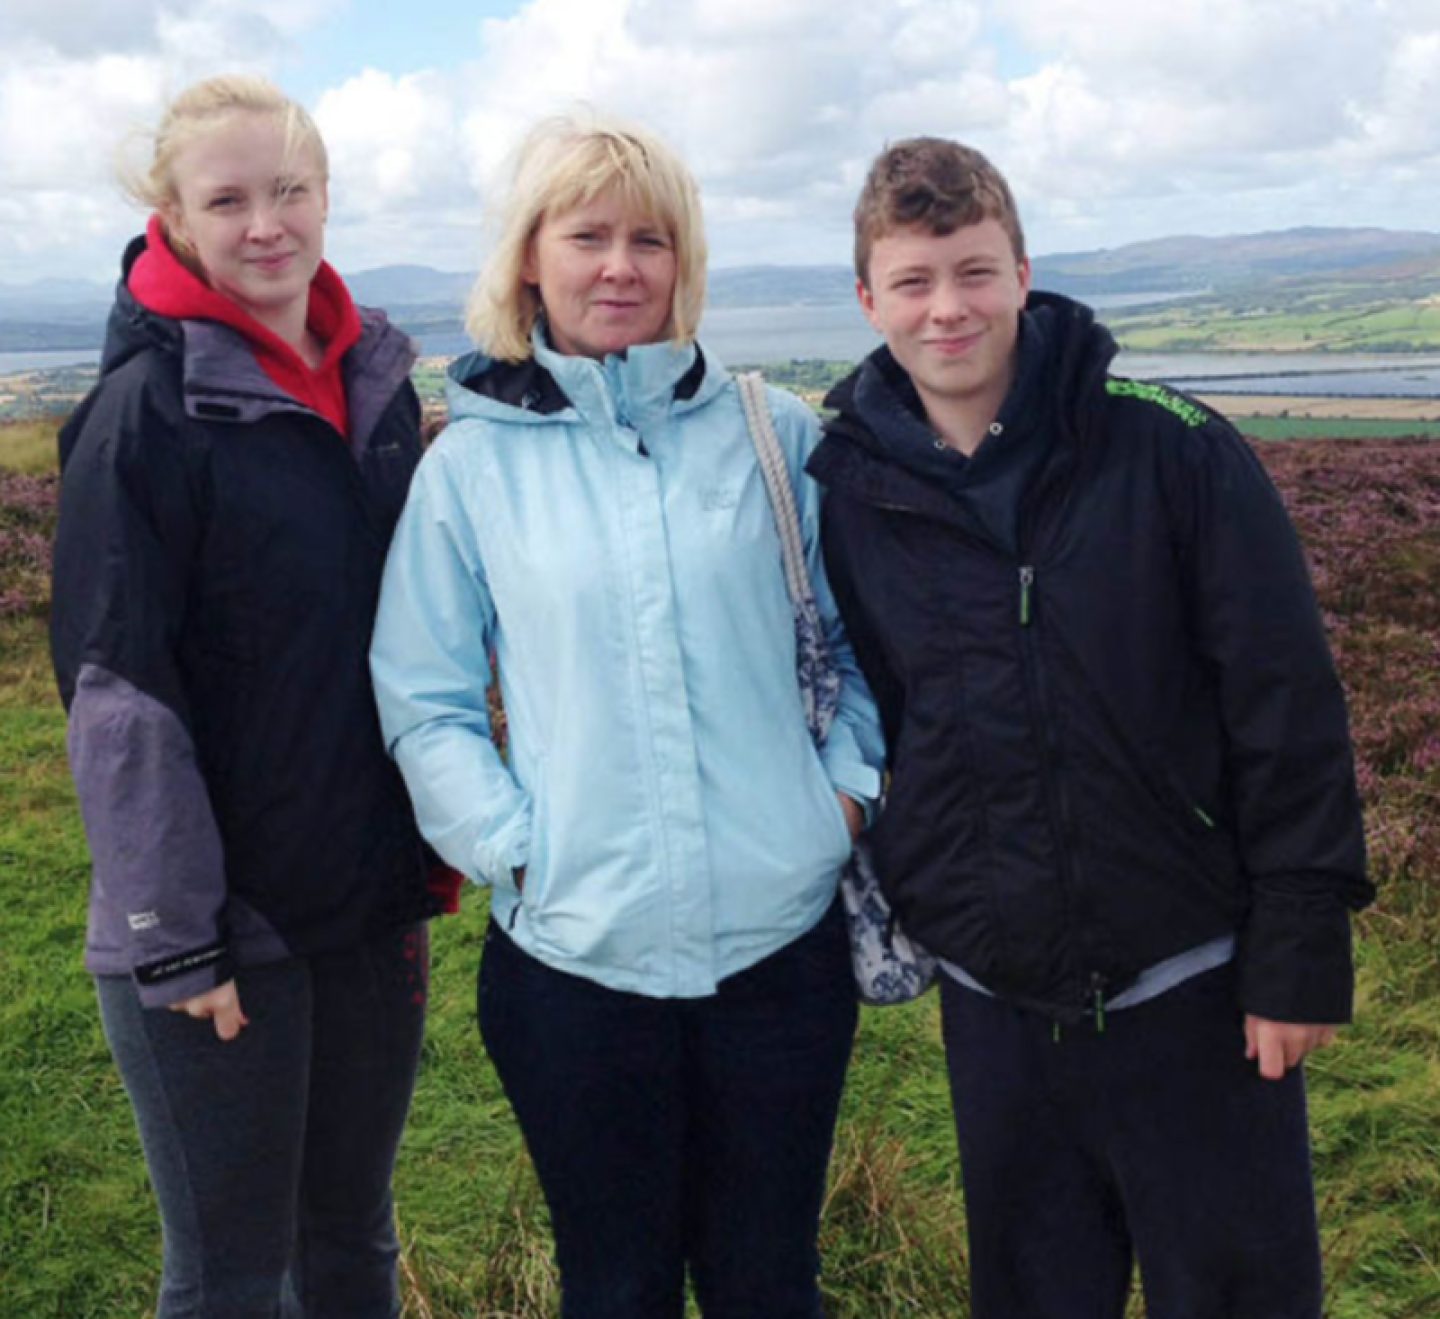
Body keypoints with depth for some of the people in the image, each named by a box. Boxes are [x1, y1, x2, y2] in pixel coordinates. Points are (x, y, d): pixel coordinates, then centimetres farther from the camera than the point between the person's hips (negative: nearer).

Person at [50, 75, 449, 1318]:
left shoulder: (380, 380, 6)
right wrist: (171, 936, -18)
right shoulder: (148, 408, -12)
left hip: (370, 905, 6)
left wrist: (424, 857, 12)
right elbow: (118, 689, -16)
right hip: (223, 931, -5)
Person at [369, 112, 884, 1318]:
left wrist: (849, 785, -2)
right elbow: (426, 703, 2)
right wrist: (512, 844, -8)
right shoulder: (472, 466, 0)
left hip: (782, 933, 1)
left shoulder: (778, 437, 3)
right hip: (574, 947, -1)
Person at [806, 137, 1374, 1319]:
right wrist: (880, 910, 7)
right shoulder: (843, 489, -2)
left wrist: (1301, 953, -8)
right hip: (995, 1000, 3)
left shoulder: (1174, 451, -10)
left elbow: (1287, 710, -8)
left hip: (1194, 988, -2)